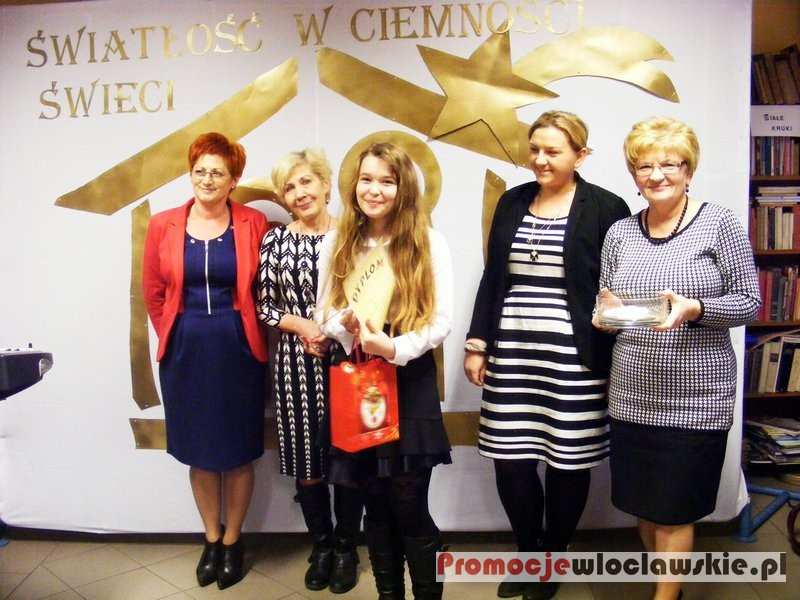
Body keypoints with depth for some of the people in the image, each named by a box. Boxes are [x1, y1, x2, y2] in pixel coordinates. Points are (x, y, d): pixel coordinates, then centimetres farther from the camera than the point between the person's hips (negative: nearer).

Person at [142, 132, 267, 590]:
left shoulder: (254, 224, -5)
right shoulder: (164, 225, 0)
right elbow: (154, 291, 8)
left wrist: (248, 332, 2)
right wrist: (173, 336, 10)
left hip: (237, 349, -2)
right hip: (186, 350, 2)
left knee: (238, 450, 9)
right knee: (199, 450, 14)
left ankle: (233, 541, 30)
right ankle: (211, 538, 34)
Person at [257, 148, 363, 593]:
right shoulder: (275, 241, 2)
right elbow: (263, 307, 3)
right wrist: (302, 325, -12)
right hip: (297, 363, 2)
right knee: (305, 457, 10)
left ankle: (346, 548, 28)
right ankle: (321, 545, 32)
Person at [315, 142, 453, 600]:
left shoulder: (429, 242, -3)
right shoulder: (336, 243, 6)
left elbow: (442, 321, -7)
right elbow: (324, 313, 7)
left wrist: (394, 347, -23)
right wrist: (345, 324, -16)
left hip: (411, 385, -3)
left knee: (410, 508, 1)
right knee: (376, 506, 15)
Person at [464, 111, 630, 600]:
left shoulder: (605, 207, -4)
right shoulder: (512, 202, 9)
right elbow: (492, 278, 12)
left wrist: (613, 361, -7)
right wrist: (478, 344, 8)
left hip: (573, 358, -3)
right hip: (511, 353, 4)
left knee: (568, 461, 8)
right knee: (510, 459, 6)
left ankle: (554, 558, 32)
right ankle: (529, 554, 30)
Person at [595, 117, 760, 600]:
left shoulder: (720, 224, -5)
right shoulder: (620, 233, 7)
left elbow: (749, 302, -5)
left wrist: (695, 309, -22)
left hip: (694, 397, -4)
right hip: (633, 394, 5)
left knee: (674, 512, 5)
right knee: (643, 503, 15)